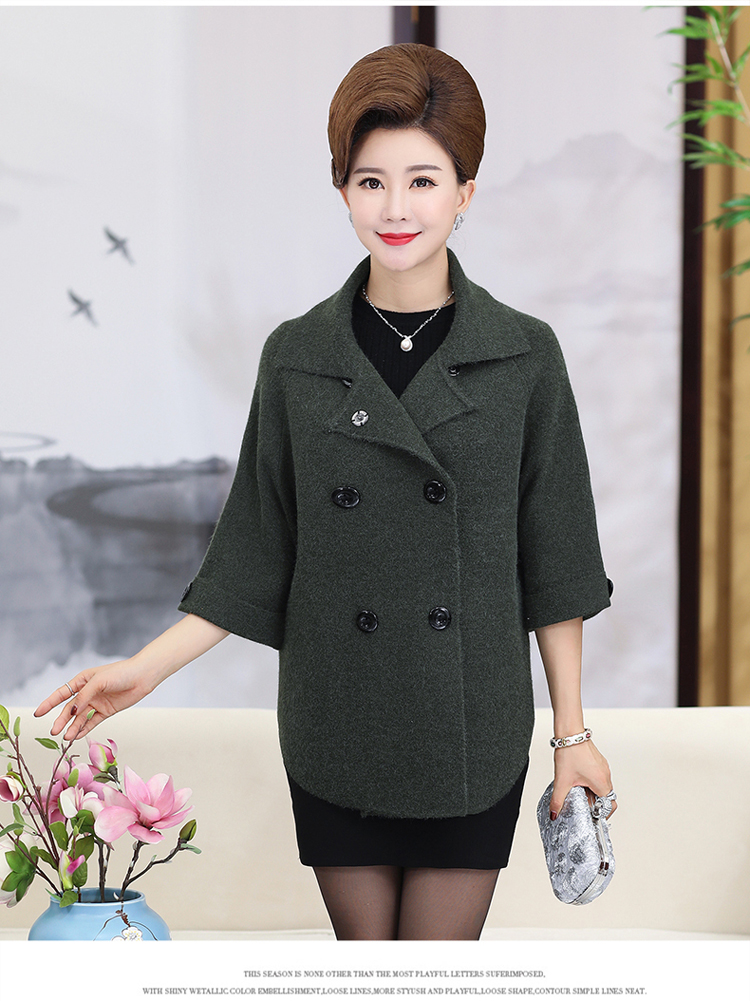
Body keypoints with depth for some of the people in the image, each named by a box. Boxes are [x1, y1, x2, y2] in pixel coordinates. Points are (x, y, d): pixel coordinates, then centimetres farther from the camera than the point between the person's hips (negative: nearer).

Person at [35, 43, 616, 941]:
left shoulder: (524, 355, -4)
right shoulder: (296, 357, 0)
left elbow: (554, 563, 1)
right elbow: (256, 552, 5)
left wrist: (572, 732, 2)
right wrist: (147, 668, -3)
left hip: (473, 732, -1)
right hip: (336, 730, 1)